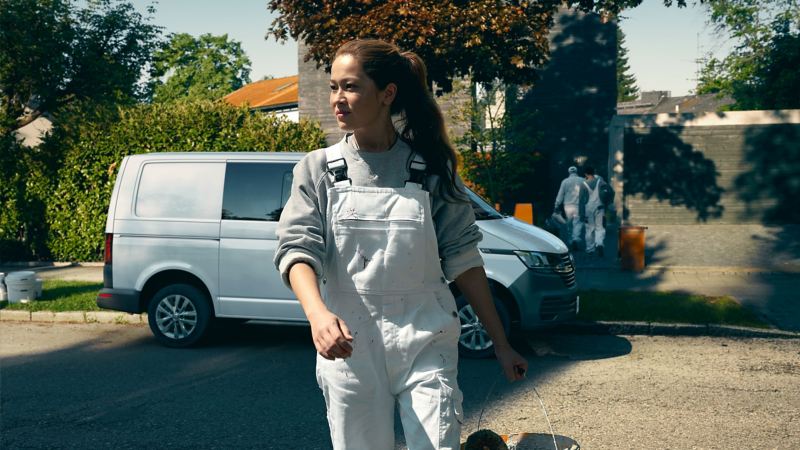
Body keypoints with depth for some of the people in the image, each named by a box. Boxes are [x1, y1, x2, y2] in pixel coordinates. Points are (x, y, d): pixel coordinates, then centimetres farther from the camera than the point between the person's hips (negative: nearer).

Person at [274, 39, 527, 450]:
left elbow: (461, 257, 4)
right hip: (347, 342, 1)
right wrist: (318, 314, -29)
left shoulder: (431, 166, 2)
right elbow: (298, 248, -8)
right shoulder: (318, 169, 3)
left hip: (425, 339, 0)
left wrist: (500, 343, 3)